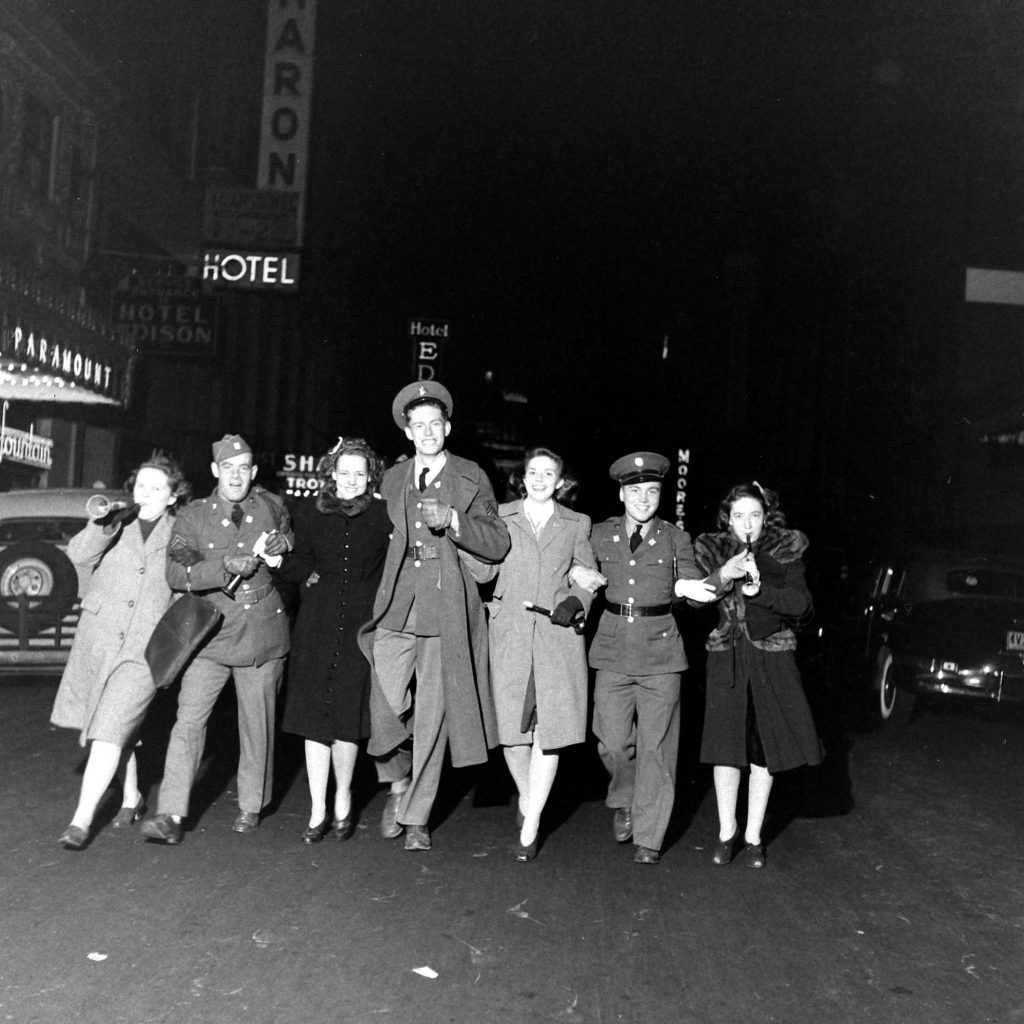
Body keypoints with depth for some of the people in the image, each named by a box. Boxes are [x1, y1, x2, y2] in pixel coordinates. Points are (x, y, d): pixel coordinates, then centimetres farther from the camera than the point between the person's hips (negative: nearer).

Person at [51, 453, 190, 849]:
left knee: (110, 730, -11)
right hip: (97, 639, 3)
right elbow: (79, 554, -11)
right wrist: (99, 524, -28)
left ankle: (82, 820, -6)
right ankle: (131, 797, 36)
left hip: (145, 648, -3)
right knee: (120, 729, 16)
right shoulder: (116, 522, 3)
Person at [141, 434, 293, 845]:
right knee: (189, 718, -9)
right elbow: (176, 573, -11)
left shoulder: (272, 506, 6)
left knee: (257, 724, 8)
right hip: (213, 633, -1)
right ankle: (172, 815, -5)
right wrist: (227, 566, -23)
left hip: (263, 631, 1)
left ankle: (251, 807, 25)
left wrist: (284, 545, -2)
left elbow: (296, 559, 22)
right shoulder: (192, 517, 1)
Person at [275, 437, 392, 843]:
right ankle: (318, 812, 14)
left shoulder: (382, 515, 2)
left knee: (347, 721, 1)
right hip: (317, 627, 2)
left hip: (361, 628, -2)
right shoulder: (310, 511, 7)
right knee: (314, 719, 3)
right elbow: (302, 569, 4)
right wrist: (277, 560, -11)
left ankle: (343, 801, 23)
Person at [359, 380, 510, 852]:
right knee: (384, 707, -8)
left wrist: (452, 520, -13)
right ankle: (398, 782, 21)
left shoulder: (471, 478, 6)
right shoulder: (392, 478, 15)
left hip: (447, 612, -2)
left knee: (433, 715, 3)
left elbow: (499, 544, 0)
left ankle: (416, 817, 16)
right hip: (396, 608, 2)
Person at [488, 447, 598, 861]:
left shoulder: (576, 524, 13)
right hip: (509, 635, 0)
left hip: (557, 636, 0)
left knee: (549, 731, -4)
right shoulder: (500, 517, 11)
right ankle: (525, 798, 28)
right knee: (512, 731, -1)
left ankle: (530, 829, 6)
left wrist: (576, 601, -4)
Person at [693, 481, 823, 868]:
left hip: (771, 659, 0)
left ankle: (753, 836, 18)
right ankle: (727, 831, 19)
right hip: (726, 659, 0)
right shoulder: (713, 550, 2)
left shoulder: (785, 551, -1)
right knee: (726, 745, 2)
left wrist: (760, 589, -25)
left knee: (764, 749, 5)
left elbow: (801, 604, -10)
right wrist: (723, 576, -23)